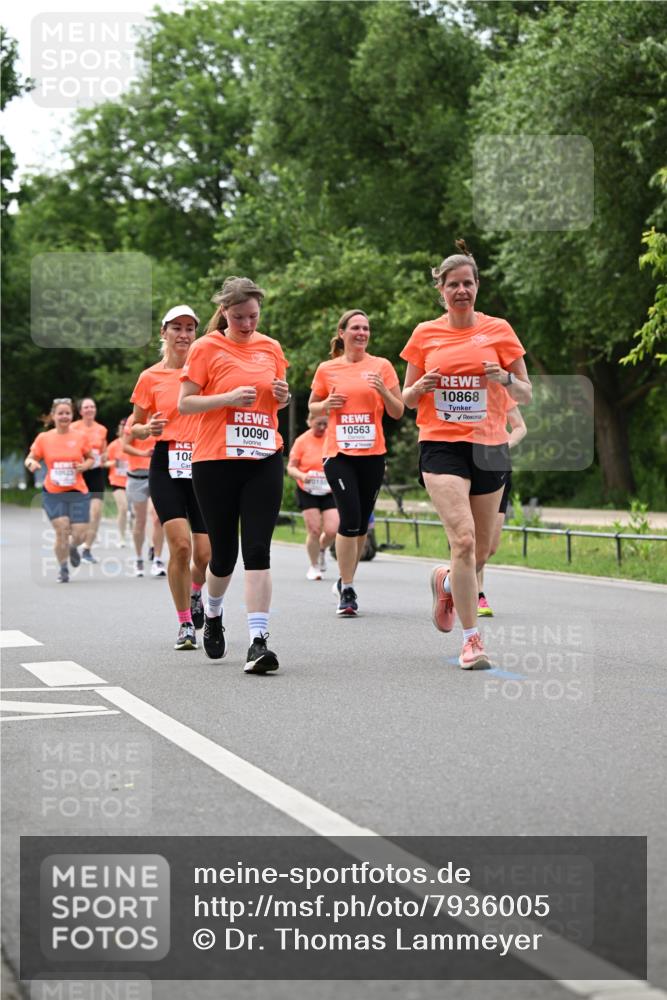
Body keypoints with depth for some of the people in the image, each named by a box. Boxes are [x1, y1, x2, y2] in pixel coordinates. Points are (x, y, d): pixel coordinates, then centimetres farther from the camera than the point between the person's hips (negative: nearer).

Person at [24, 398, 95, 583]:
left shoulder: (80, 437, 2)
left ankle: (73, 548, 35)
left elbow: (91, 458, 14)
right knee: (62, 530, -13)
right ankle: (63, 568, 9)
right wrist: (31, 463, -16)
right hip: (53, 494, -1)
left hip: (78, 493, 1)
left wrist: (84, 466, -7)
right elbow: (30, 458, 7)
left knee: (79, 534, -4)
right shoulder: (43, 438, 2)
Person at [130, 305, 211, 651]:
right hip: (167, 466, -1)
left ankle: (195, 593, 34)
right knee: (180, 544, -16)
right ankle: (185, 623, -2)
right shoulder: (150, 378, 5)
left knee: (205, 554, -2)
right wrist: (148, 429, -10)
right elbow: (134, 427, 13)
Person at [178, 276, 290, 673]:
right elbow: (184, 403, -4)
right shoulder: (206, 348, -1)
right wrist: (229, 398, -17)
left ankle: (259, 641, -14)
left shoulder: (271, 348, 10)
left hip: (264, 461, 2)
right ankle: (213, 613, 37)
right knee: (224, 551, 6)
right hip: (215, 461, -2)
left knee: (258, 550, -9)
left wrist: (283, 396, 0)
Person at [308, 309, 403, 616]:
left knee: (362, 523, 8)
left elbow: (397, 412, 6)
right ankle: (347, 591, -7)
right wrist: (326, 404, -5)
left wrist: (383, 391, -13)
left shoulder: (381, 366, 4)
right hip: (338, 453, -2)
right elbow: (312, 408, 17)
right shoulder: (327, 369, 5)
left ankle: (345, 582, 26)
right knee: (350, 519, -14)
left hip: (372, 454, 2)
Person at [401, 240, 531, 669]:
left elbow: (526, 395, 6)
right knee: (464, 539, -19)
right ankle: (472, 639, -14)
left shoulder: (499, 330, 4)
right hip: (441, 444, -2)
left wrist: (505, 379, -16)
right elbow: (407, 399, 12)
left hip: (489, 446, 2)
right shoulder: (425, 334, 5)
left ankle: (446, 581, 44)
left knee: (482, 549, 9)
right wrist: (421, 387, -11)